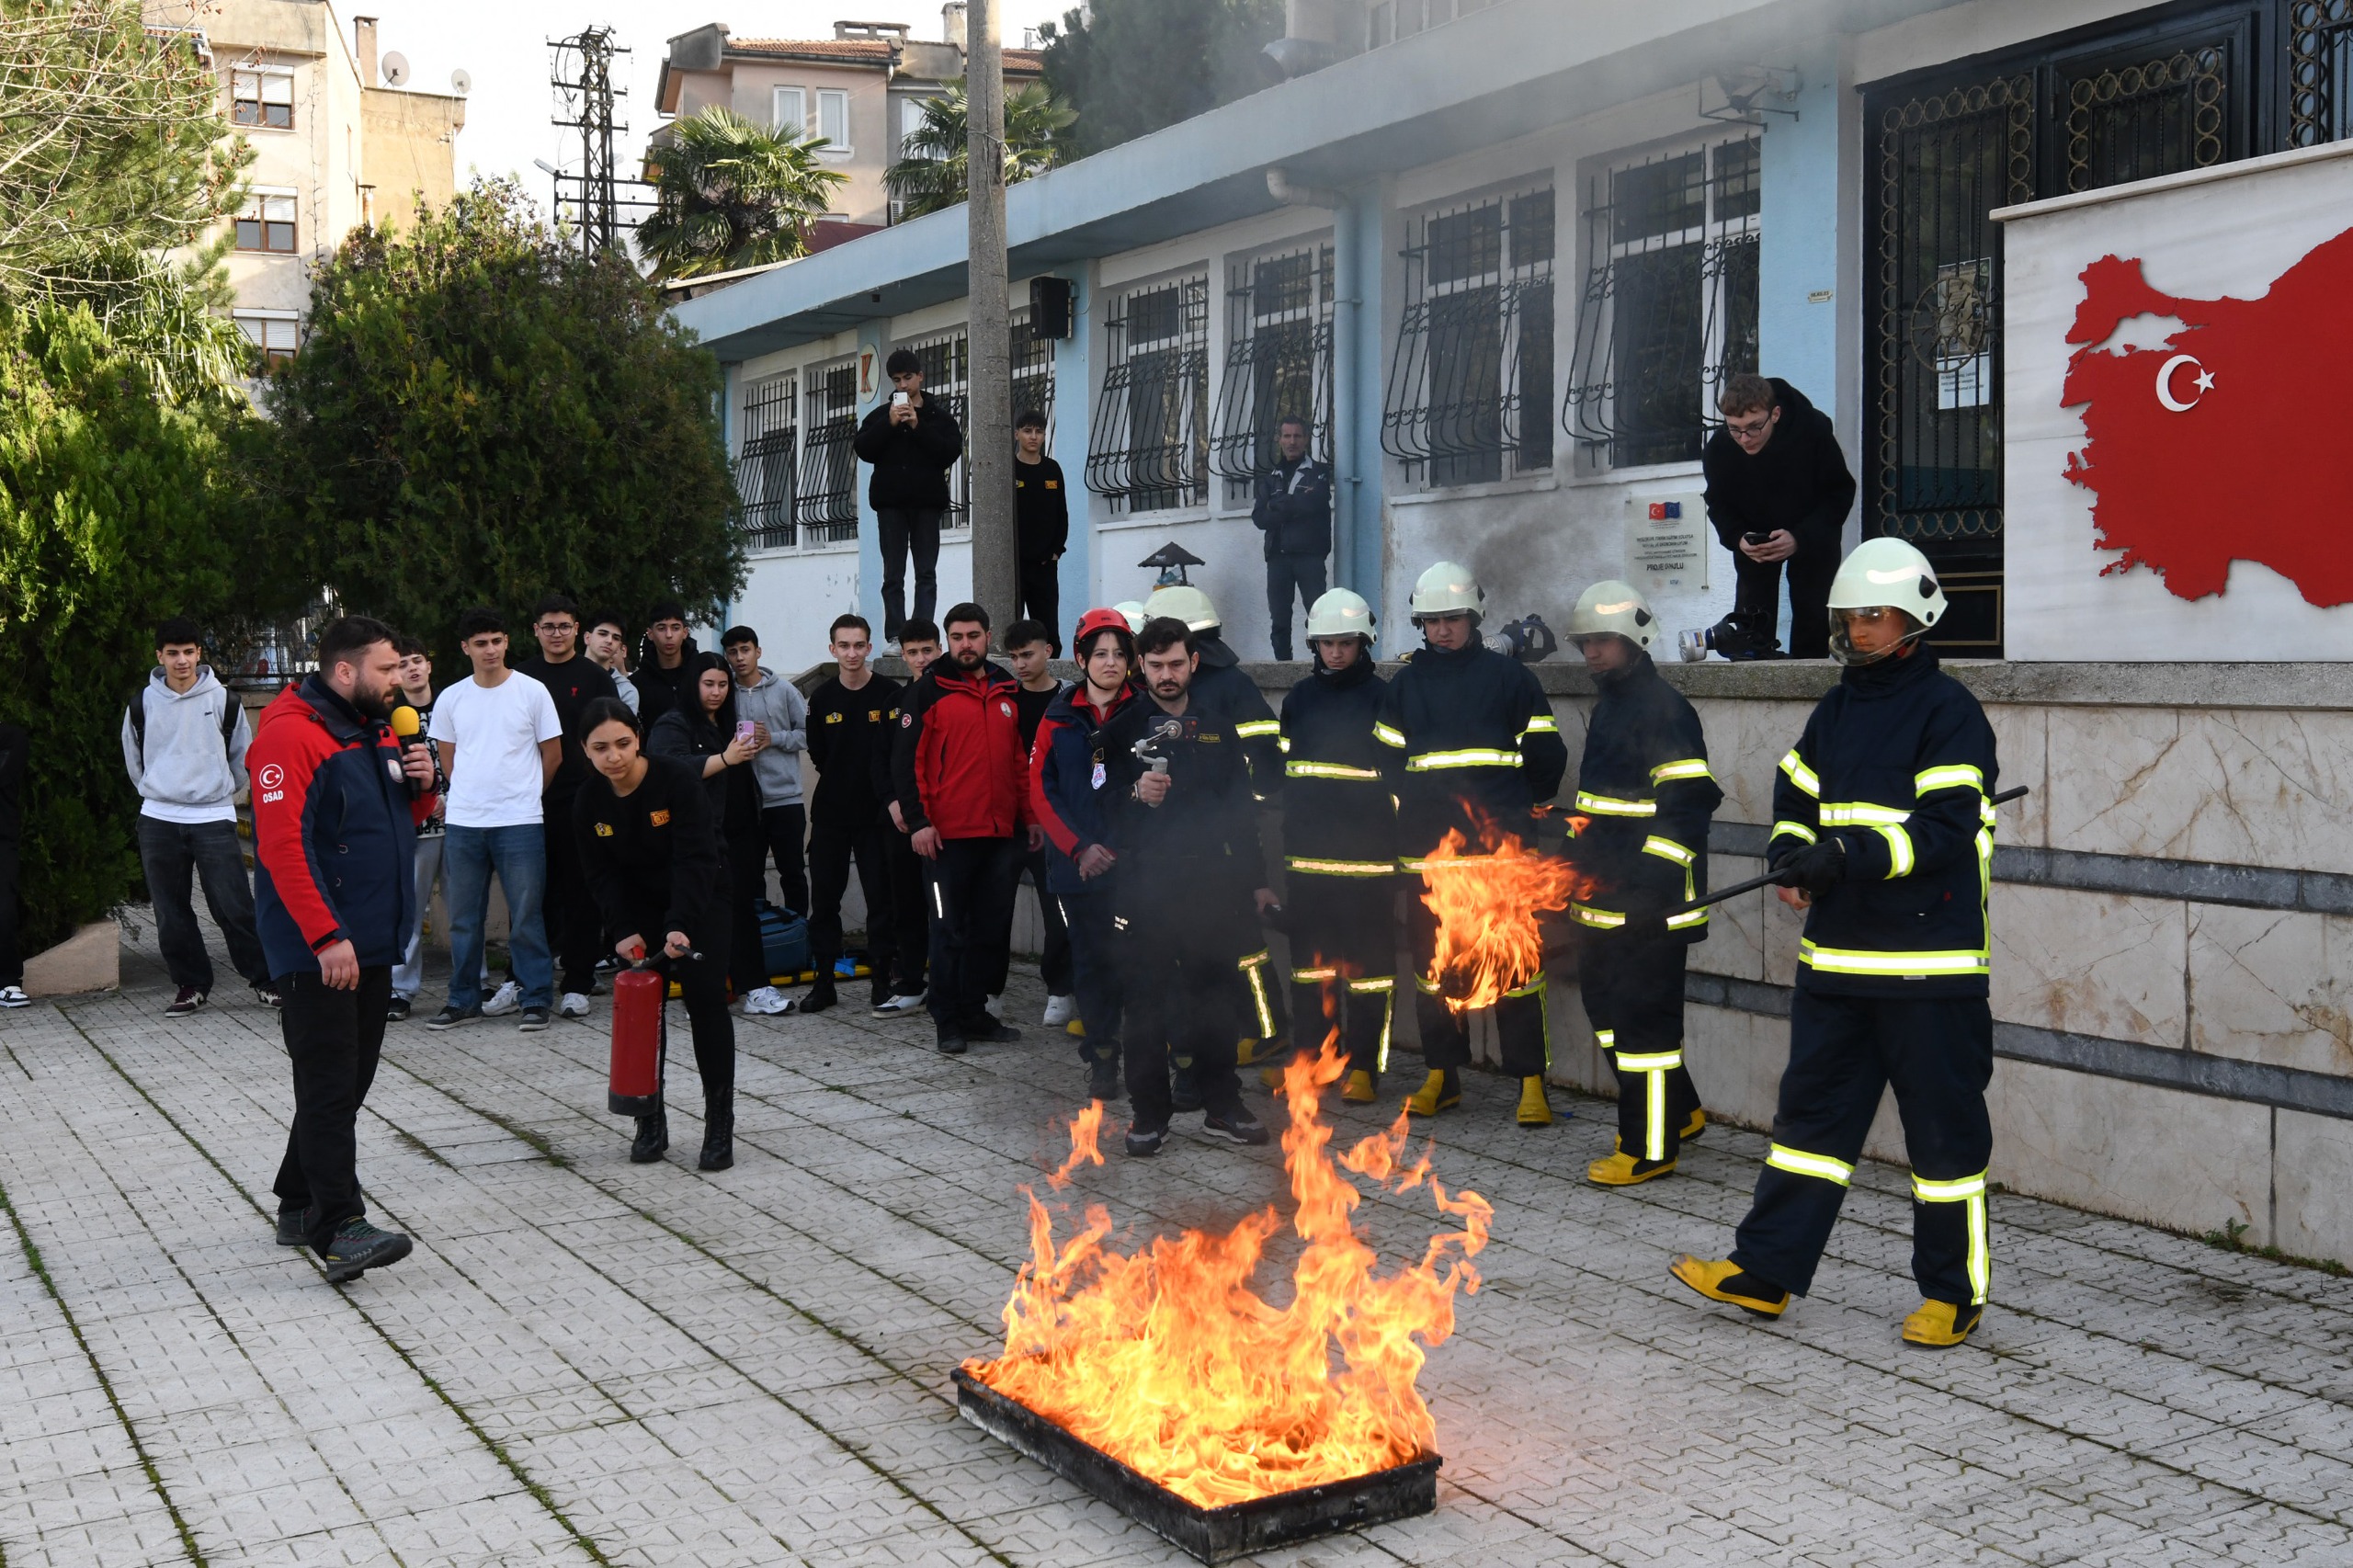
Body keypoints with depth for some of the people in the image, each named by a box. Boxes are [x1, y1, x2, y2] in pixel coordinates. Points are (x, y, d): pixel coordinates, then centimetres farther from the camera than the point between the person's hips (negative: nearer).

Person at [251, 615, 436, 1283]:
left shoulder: (377, 730, 14)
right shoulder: (291, 734, -14)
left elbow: (402, 822, 24)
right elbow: (282, 846, -22)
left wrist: (421, 786, 1)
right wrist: (327, 938, -27)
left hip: (372, 943, 9)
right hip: (319, 950, -9)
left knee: (348, 1079, 13)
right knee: (329, 1085, -11)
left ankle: (299, 1205, 25)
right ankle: (341, 1229, -13)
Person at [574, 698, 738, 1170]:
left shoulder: (679, 777, -23)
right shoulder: (588, 802, -9)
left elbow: (695, 858, -26)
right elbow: (602, 876, -5)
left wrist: (681, 925, -36)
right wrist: (623, 931, -19)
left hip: (702, 901, -4)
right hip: (640, 910, 4)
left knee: (706, 1000, -11)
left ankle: (719, 1127, -5)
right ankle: (650, 1124, 8)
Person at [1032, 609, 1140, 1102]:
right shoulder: (1060, 718, 7)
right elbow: (1041, 791, 4)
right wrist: (1079, 847, -8)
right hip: (1078, 864, 2)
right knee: (1092, 960, 8)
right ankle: (1101, 1059, 18)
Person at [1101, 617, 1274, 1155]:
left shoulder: (1217, 722, 10)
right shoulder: (1124, 726, 3)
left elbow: (1241, 804, 13)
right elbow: (1100, 802, -2)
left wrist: (1255, 877, 11)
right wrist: (1136, 793, -23)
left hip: (1211, 878, 2)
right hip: (1145, 881, -2)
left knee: (1217, 993, 8)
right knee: (1145, 997, 0)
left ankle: (1222, 1105, 19)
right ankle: (1149, 1112, 9)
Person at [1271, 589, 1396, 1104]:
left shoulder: (1382, 697, -3)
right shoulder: (1299, 699, 12)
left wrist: (1396, 836, -5)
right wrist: (1291, 828, 18)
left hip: (1366, 854, -5)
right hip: (1307, 852, 5)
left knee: (1367, 959, -3)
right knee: (1310, 955, 10)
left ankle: (1365, 1066, 3)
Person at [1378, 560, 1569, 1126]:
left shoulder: (1508, 676, 3)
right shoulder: (1405, 683, 13)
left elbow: (1545, 755, 7)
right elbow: (1389, 761, 21)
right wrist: (1415, 808, 13)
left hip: (1501, 848, -3)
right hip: (1427, 852, 4)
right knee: (1432, 964, 8)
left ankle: (1530, 1081, 1)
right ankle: (1440, 1076, 19)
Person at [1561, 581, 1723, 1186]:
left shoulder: (1663, 709, -14)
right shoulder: (1608, 706, 17)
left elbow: (1688, 806, -19)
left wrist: (1649, 885, -23)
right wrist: (1583, 869, 24)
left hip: (1649, 906, -10)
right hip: (1607, 899, 10)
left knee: (1643, 1016, -4)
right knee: (1604, 1000, 16)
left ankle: (1648, 1149, 5)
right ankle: (1680, 1112, 30)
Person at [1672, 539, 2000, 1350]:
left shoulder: (1948, 711, -9)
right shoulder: (1836, 710, 13)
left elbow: (1945, 828, -18)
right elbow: (1796, 794, 22)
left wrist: (1847, 855, -27)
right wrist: (1791, 853, 1)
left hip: (1929, 963, -7)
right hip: (1837, 955, 7)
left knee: (1944, 1127, 4)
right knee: (1811, 1110, 11)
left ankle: (1954, 1292, 16)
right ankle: (1764, 1271, 17)